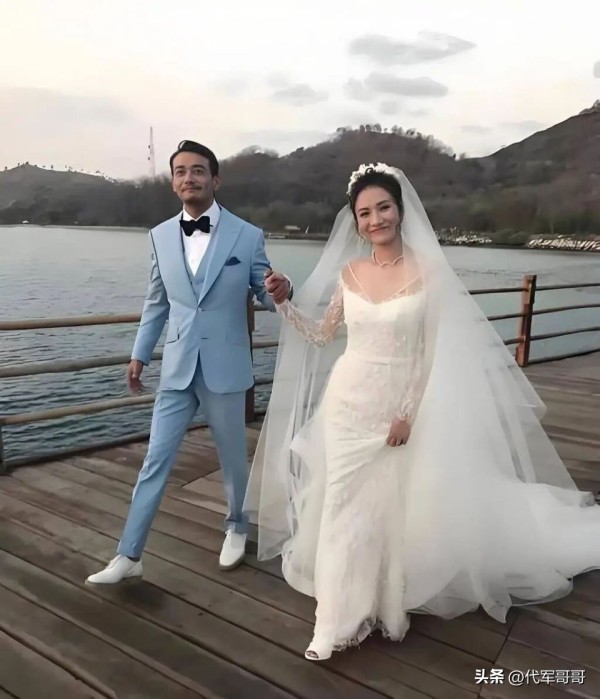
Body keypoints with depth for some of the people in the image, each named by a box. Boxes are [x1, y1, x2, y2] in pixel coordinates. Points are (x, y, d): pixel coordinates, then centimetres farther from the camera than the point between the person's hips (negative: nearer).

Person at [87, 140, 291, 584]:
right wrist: (140, 354, 13)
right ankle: (129, 555, 20)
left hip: (225, 367, -2)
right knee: (155, 461, 7)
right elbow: (157, 303, 13)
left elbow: (264, 296, 1)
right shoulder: (160, 236, 4)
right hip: (177, 368, 3)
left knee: (233, 457, 15)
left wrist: (281, 292, -22)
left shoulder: (248, 235, -5)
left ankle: (236, 527, 41)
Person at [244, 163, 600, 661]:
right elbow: (321, 336, 8)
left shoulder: (427, 270, -8)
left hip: (400, 405, -3)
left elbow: (432, 351, -8)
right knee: (344, 505, 10)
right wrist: (285, 304, -6)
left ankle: (388, 603, 36)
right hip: (348, 401, 3)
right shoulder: (347, 272, 2)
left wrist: (408, 412, -12)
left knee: (392, 506, 10)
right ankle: (342, 614, 28)